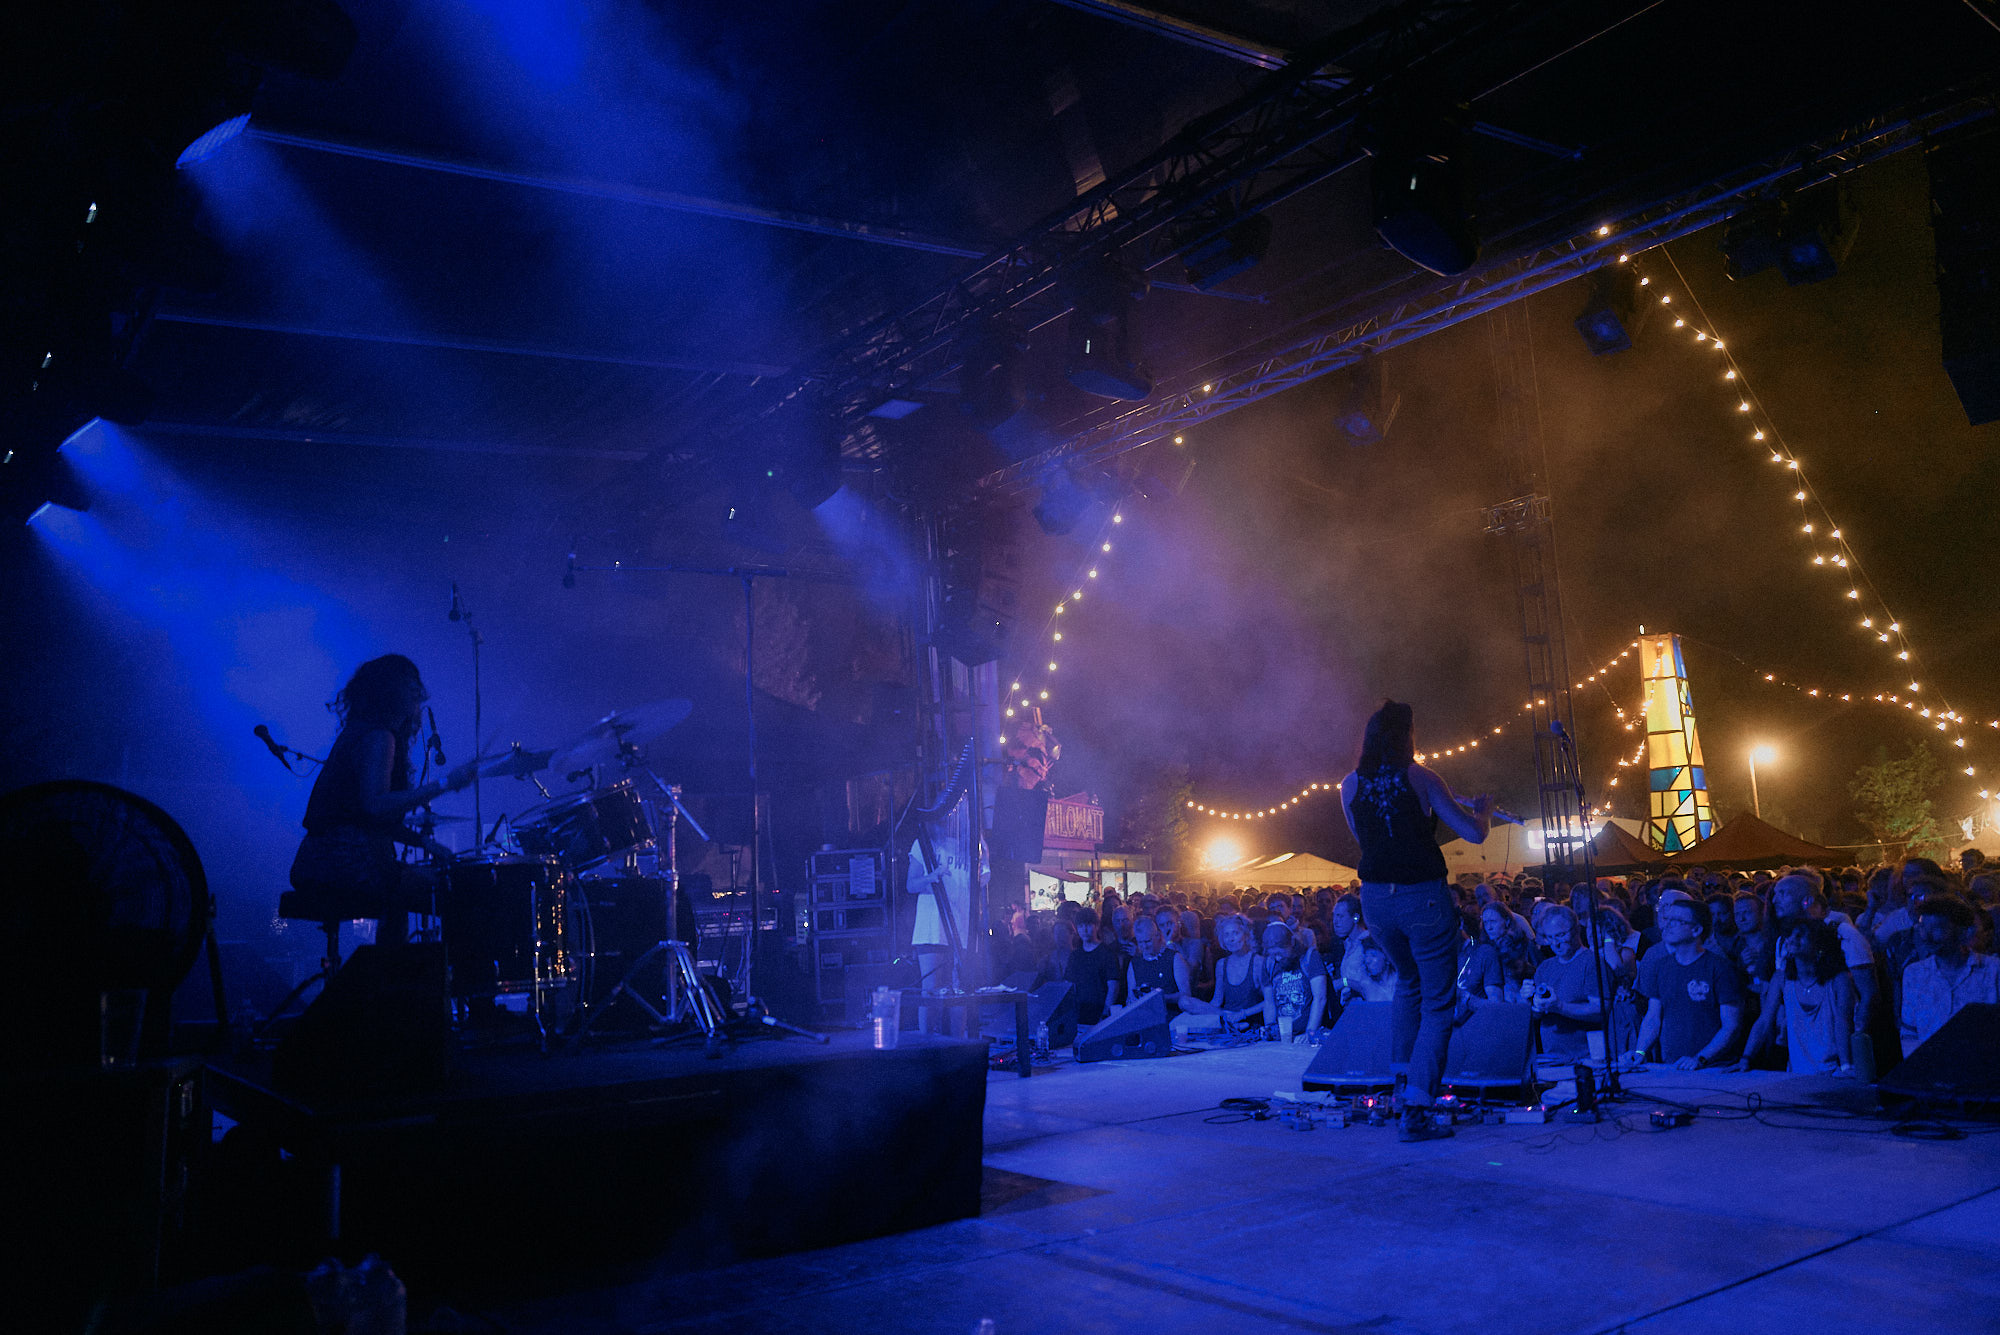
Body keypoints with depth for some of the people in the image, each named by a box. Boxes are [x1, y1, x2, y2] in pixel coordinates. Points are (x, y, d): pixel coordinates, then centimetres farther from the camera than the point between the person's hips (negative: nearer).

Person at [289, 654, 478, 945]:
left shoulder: (360, 732, 20)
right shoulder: (378, 737, -11)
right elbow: (376, 805, -24)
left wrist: (423, 842, 16)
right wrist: (445, 784, -25)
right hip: (348, 863, -11)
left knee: (397, 903, 37)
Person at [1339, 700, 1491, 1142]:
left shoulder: (1350, 785, 4)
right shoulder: (1421, 779, -8)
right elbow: (1473, 833, -5)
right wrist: (1483, 809, 17)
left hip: (1375, 899, 5)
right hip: (1423, 898, -5)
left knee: (1409, 981, 29)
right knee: (1437, 1004, 3)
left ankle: (1399, 1083, 32)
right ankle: (1415, 1108, -6)